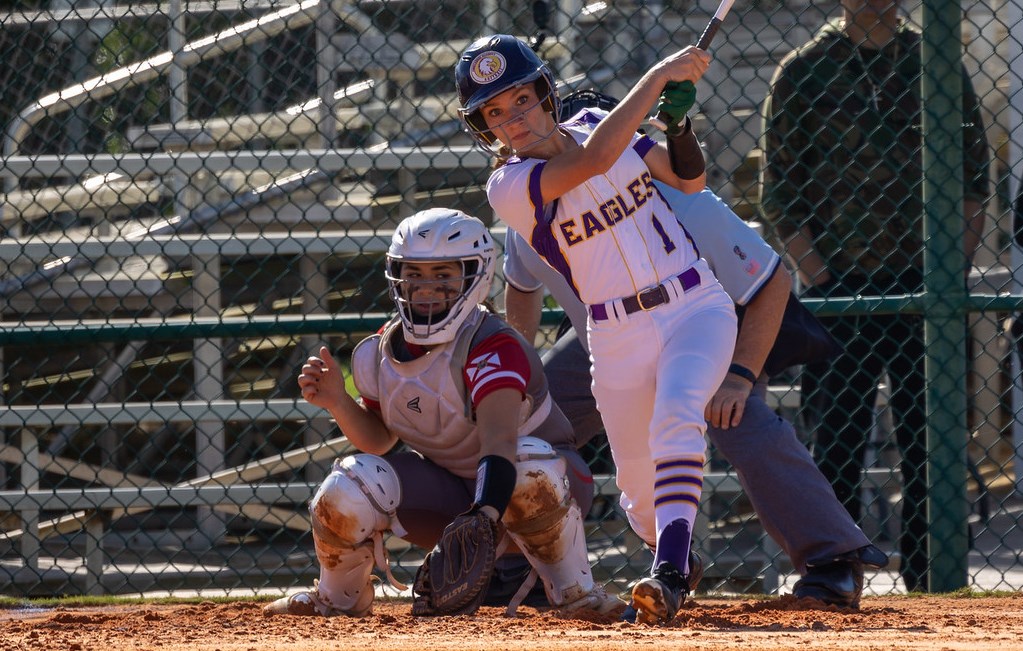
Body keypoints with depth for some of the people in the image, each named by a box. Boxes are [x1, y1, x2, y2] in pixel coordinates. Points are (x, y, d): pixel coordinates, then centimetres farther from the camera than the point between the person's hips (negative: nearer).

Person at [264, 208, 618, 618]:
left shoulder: (492, 348, -27)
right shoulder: (379, 354, -6)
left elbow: (500, 439, -42)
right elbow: (379, 441, 5)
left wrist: (485, 516, -57)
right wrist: (339, 404, -16)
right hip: (450, 488, 5)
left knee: (529, 461, -40)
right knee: (350, 486, -19)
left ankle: (572, 590, -20)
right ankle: (339, 598, 10)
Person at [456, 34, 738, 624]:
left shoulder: (594, 124, 1)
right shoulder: (509, 187, -14)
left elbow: (691, 179, 9)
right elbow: (596, 158, -30)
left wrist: (678, 120, -11)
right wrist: (660, 77, -26)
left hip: (697, 308, 0)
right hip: (619, 339, 0)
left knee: (675, 419, -28)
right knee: (640, 489, 5)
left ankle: (670, 572, -38)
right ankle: (672, 555, 38)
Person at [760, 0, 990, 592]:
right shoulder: (803, 73, 4)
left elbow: (974, 182, 9)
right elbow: (781, 194, 2)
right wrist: (818, 278, -7)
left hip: (924, 279, 1)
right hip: (840, 284, -1)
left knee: (930, 443, 0)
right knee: (837, 449, -3)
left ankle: (929, 586, 4)